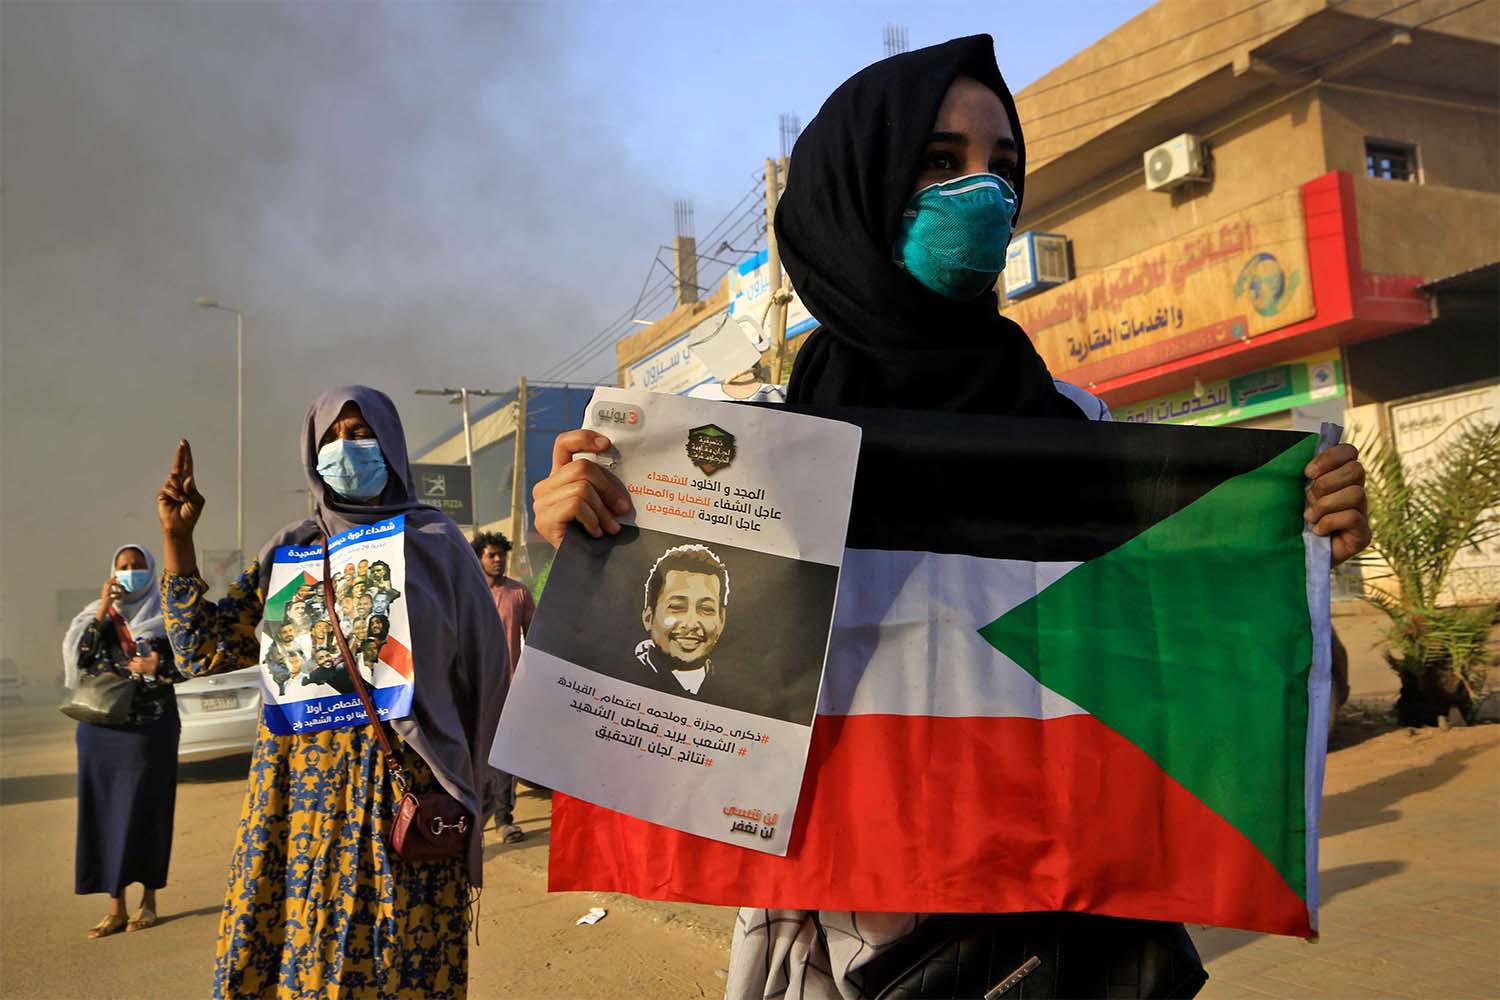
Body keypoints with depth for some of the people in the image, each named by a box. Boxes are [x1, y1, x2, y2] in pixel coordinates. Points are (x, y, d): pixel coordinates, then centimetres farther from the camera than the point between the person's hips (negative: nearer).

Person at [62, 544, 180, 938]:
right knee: (105, 811, 2)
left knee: (146, 812, 0)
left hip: (150, 726, -2)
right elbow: (78, 659, -3)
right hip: (102, 725, 2)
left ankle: (148, 901, 12)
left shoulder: (165, 616, 5)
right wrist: (101, 615, -9)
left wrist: (156, 667, -16)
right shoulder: (97, 613, 11)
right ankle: (116, 908, 9)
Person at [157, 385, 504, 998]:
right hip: (301, 783, 3)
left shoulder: (433, 541, 2)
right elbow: (205, 650, 7)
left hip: (399, 787, -3)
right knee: (287, 944, 5)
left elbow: (478, 665, 1)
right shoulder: (292, 549, 10)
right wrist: (177, 536, 2)